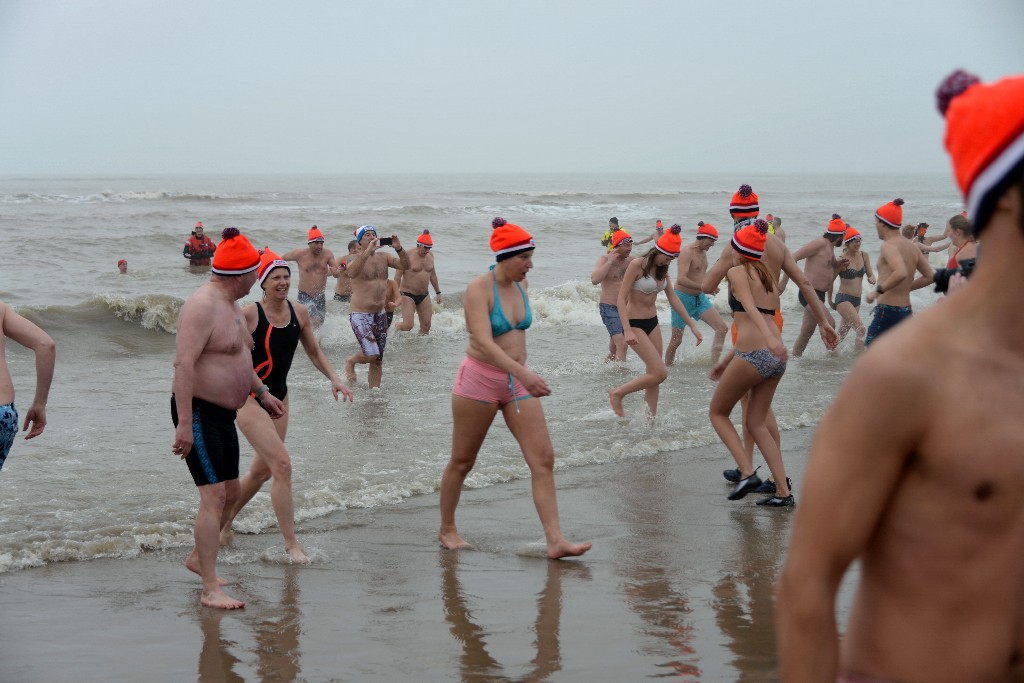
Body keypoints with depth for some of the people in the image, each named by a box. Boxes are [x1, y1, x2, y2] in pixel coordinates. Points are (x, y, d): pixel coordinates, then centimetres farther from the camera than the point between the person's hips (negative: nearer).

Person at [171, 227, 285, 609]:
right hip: (199, 412, -10)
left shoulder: (230, 305, 13)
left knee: (231, 493, 16)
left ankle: (198, 558, 35)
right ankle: (210, 589, -13)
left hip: (224, 413, 10)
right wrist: (184, 423, -31)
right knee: (213, 496, -13)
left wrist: (262, 393, 32)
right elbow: (184, 363, -27)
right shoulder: (202, 306, -20)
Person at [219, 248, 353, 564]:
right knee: (282, 464, -15)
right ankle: (291, 544, -6)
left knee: (262, 471, 16)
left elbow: (314, 352, 13)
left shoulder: (299, 313, 1)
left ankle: (225, 520, 40)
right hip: (249, 398, -7)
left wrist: (334, 379, 0)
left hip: (278, 397, 7)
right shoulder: (249, 315, -16)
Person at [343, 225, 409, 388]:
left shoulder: (383, 257, 8)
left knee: (378, 360, 9)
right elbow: (351, 272, -32)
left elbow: (405, 265, -3)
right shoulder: (356, 258, -10)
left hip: (380, 314, 6)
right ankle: (350, 362, 13)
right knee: (371, 354, -17)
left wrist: (399, 249, -21)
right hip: (360, 314, -6)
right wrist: (367, 252, -42)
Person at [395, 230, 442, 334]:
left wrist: (438, 292, 22)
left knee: (426, 325, 3)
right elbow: (398, 275, -13)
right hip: (408, 295, -6)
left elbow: (432, 274, 20)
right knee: (407, 326, -12)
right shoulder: (408, 256, -13)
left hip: (424, 295, 6)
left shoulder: (430, 256, 8)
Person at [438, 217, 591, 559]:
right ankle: (447, 530, 27)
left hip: (517, 382, 6)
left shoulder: (520, 284, 5)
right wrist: (523, 373, -41)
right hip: (480, 379, -6)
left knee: (543, 459, -6)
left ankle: (555, 541, -9)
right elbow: (484, 341, -30)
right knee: (462, 462, 8)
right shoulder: (479, 289, -17)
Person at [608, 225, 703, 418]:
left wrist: (692, 325, 9)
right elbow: (621, 299, -18)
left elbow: (673, 299, 12)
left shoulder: (662, 270, 6)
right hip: (635, 324, -8)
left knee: (653, 375, 6)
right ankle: (617, 394, 1)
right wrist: (627, 331, -26)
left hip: (652, 323, 8)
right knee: (660, 373, -13)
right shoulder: (637, 265, -17)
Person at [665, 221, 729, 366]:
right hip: (683, 298, -8)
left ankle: (714, 365, -7)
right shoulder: (687, 252, -19)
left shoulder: (703, 252, 9)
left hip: (700, 298, 8)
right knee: (676, 340, 0)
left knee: (722, 328, -7)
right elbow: (681, 279, -31)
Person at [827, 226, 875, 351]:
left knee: (842, 334, 17)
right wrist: (830, 300, 4)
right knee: (861, 330, -18)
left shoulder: (864, 255, 4)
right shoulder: (842, 260, -14)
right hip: (844, 298, -7)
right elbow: (830, 280, -4)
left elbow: (870, 274, 8)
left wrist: (872, 279, -17)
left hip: (857, 300, 7)